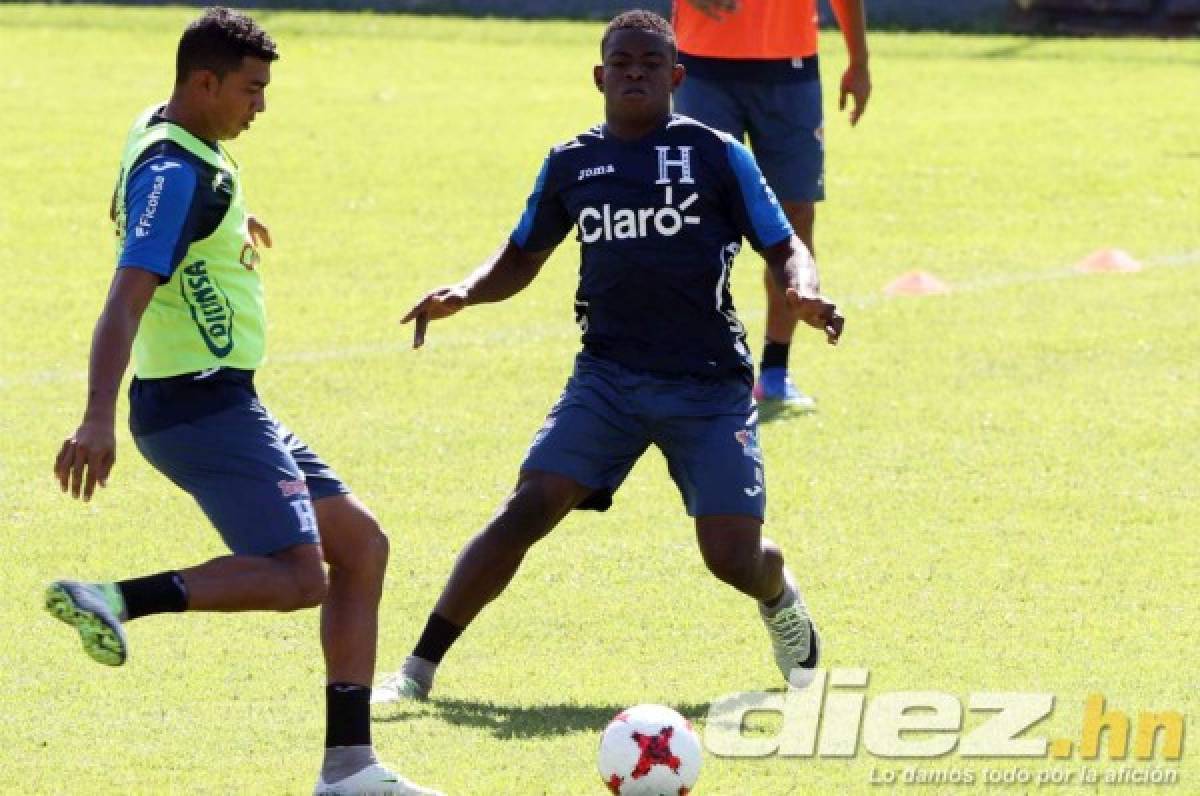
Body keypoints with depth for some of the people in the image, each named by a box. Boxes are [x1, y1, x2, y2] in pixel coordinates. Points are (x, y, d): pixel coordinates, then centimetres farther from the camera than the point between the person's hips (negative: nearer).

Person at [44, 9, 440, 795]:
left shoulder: (175, 140, 12)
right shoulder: (176, 175, -19)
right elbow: (126, 301, -30)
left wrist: (232, 219, 55)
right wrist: (97, 421, -40)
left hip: (226, 405, 10)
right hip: (200, 404, -10)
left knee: (361, 545, 9)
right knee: (298, 576, -20)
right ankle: (117, 601, -22)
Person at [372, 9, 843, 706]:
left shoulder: (716, 154, 1)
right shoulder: (571, 164, 9)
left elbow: (783, 247, 5)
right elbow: (522, 259, 21)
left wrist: (805, 293, -18)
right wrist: (462, 295, 1)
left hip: (710, 382, -2)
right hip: (609, 375, 2)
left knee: (733, 557, -9)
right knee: (530, 506, -17)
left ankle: (780, 597, 31)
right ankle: (420, 668, -13)